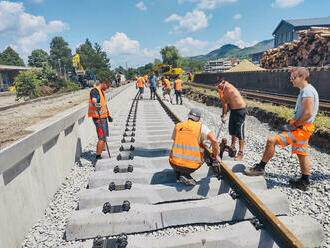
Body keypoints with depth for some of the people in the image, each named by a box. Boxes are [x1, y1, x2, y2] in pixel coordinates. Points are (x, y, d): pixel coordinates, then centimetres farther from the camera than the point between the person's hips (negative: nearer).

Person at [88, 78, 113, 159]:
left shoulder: (102, 91, 15)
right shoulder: (94, 90, -14)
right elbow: (94, 100, -35)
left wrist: (108, 116, 31)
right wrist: (96, 105, -57)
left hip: (103, 117, 10)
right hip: (98, 117, -10)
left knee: (104, 136, 20)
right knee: (102, 138, -11)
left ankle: (103, 150, 37)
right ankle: (98, 156, -3)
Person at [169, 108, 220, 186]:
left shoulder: (177, 126, 7)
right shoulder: (201, 127, -3)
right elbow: (214, 140, -13)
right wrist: (216, 155, 3)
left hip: (174, 163, 4)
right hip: (191, 166, -4)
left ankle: (178, 172, 12)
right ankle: (185, 175, 7)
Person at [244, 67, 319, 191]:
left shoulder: (307, 91, -16)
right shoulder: (305, 90, 17)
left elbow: (308, 113, -24)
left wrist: (293, 126, -17)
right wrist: (292, 124, 12)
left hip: (301, 128, -11)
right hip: (300, 127, 11)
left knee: (271, 140, -17)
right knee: (302, 153, 17)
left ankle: (260, 168, -7)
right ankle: (305, 182, 30)